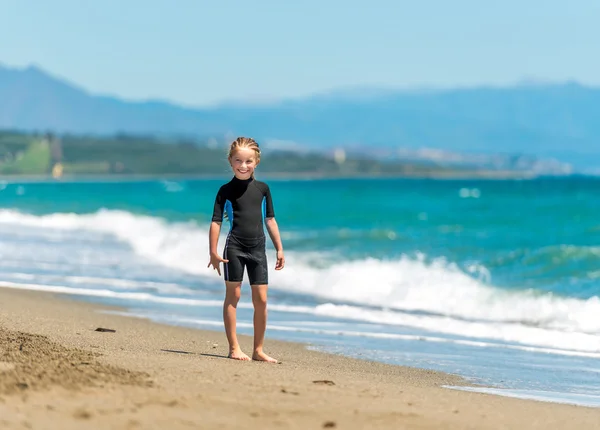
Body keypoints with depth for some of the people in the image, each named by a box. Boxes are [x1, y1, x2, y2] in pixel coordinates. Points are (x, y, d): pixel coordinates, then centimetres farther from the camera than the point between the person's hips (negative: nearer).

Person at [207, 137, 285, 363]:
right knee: (233, 295, -1)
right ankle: (234, 347, 3)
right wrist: (213, 252, -11)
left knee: (261, 299, 2)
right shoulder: (226, 190, -2)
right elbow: (216, 221, -4)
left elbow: (270, 219, 13)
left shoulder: (262, 188, 7)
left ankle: (258, 350, 9)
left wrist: (279, 248, 11)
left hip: (257, 249, 3)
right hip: (235, 247, -3)